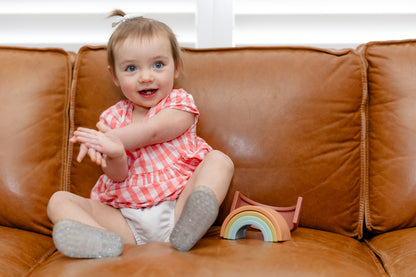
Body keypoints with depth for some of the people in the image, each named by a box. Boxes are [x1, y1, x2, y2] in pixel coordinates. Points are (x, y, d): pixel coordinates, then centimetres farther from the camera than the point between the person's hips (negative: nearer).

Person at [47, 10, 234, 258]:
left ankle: (187, 228, -46)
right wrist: (113, 154, -25)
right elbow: (118, 175, -2)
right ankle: (102, 239, -42)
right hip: (125, 219, 2)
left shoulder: (180, 103, 7)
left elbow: (152, 132, -13)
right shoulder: (112, 117, 12)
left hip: (175, 209, -2)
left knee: (219, 160, -21)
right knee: (59, 200, -12)